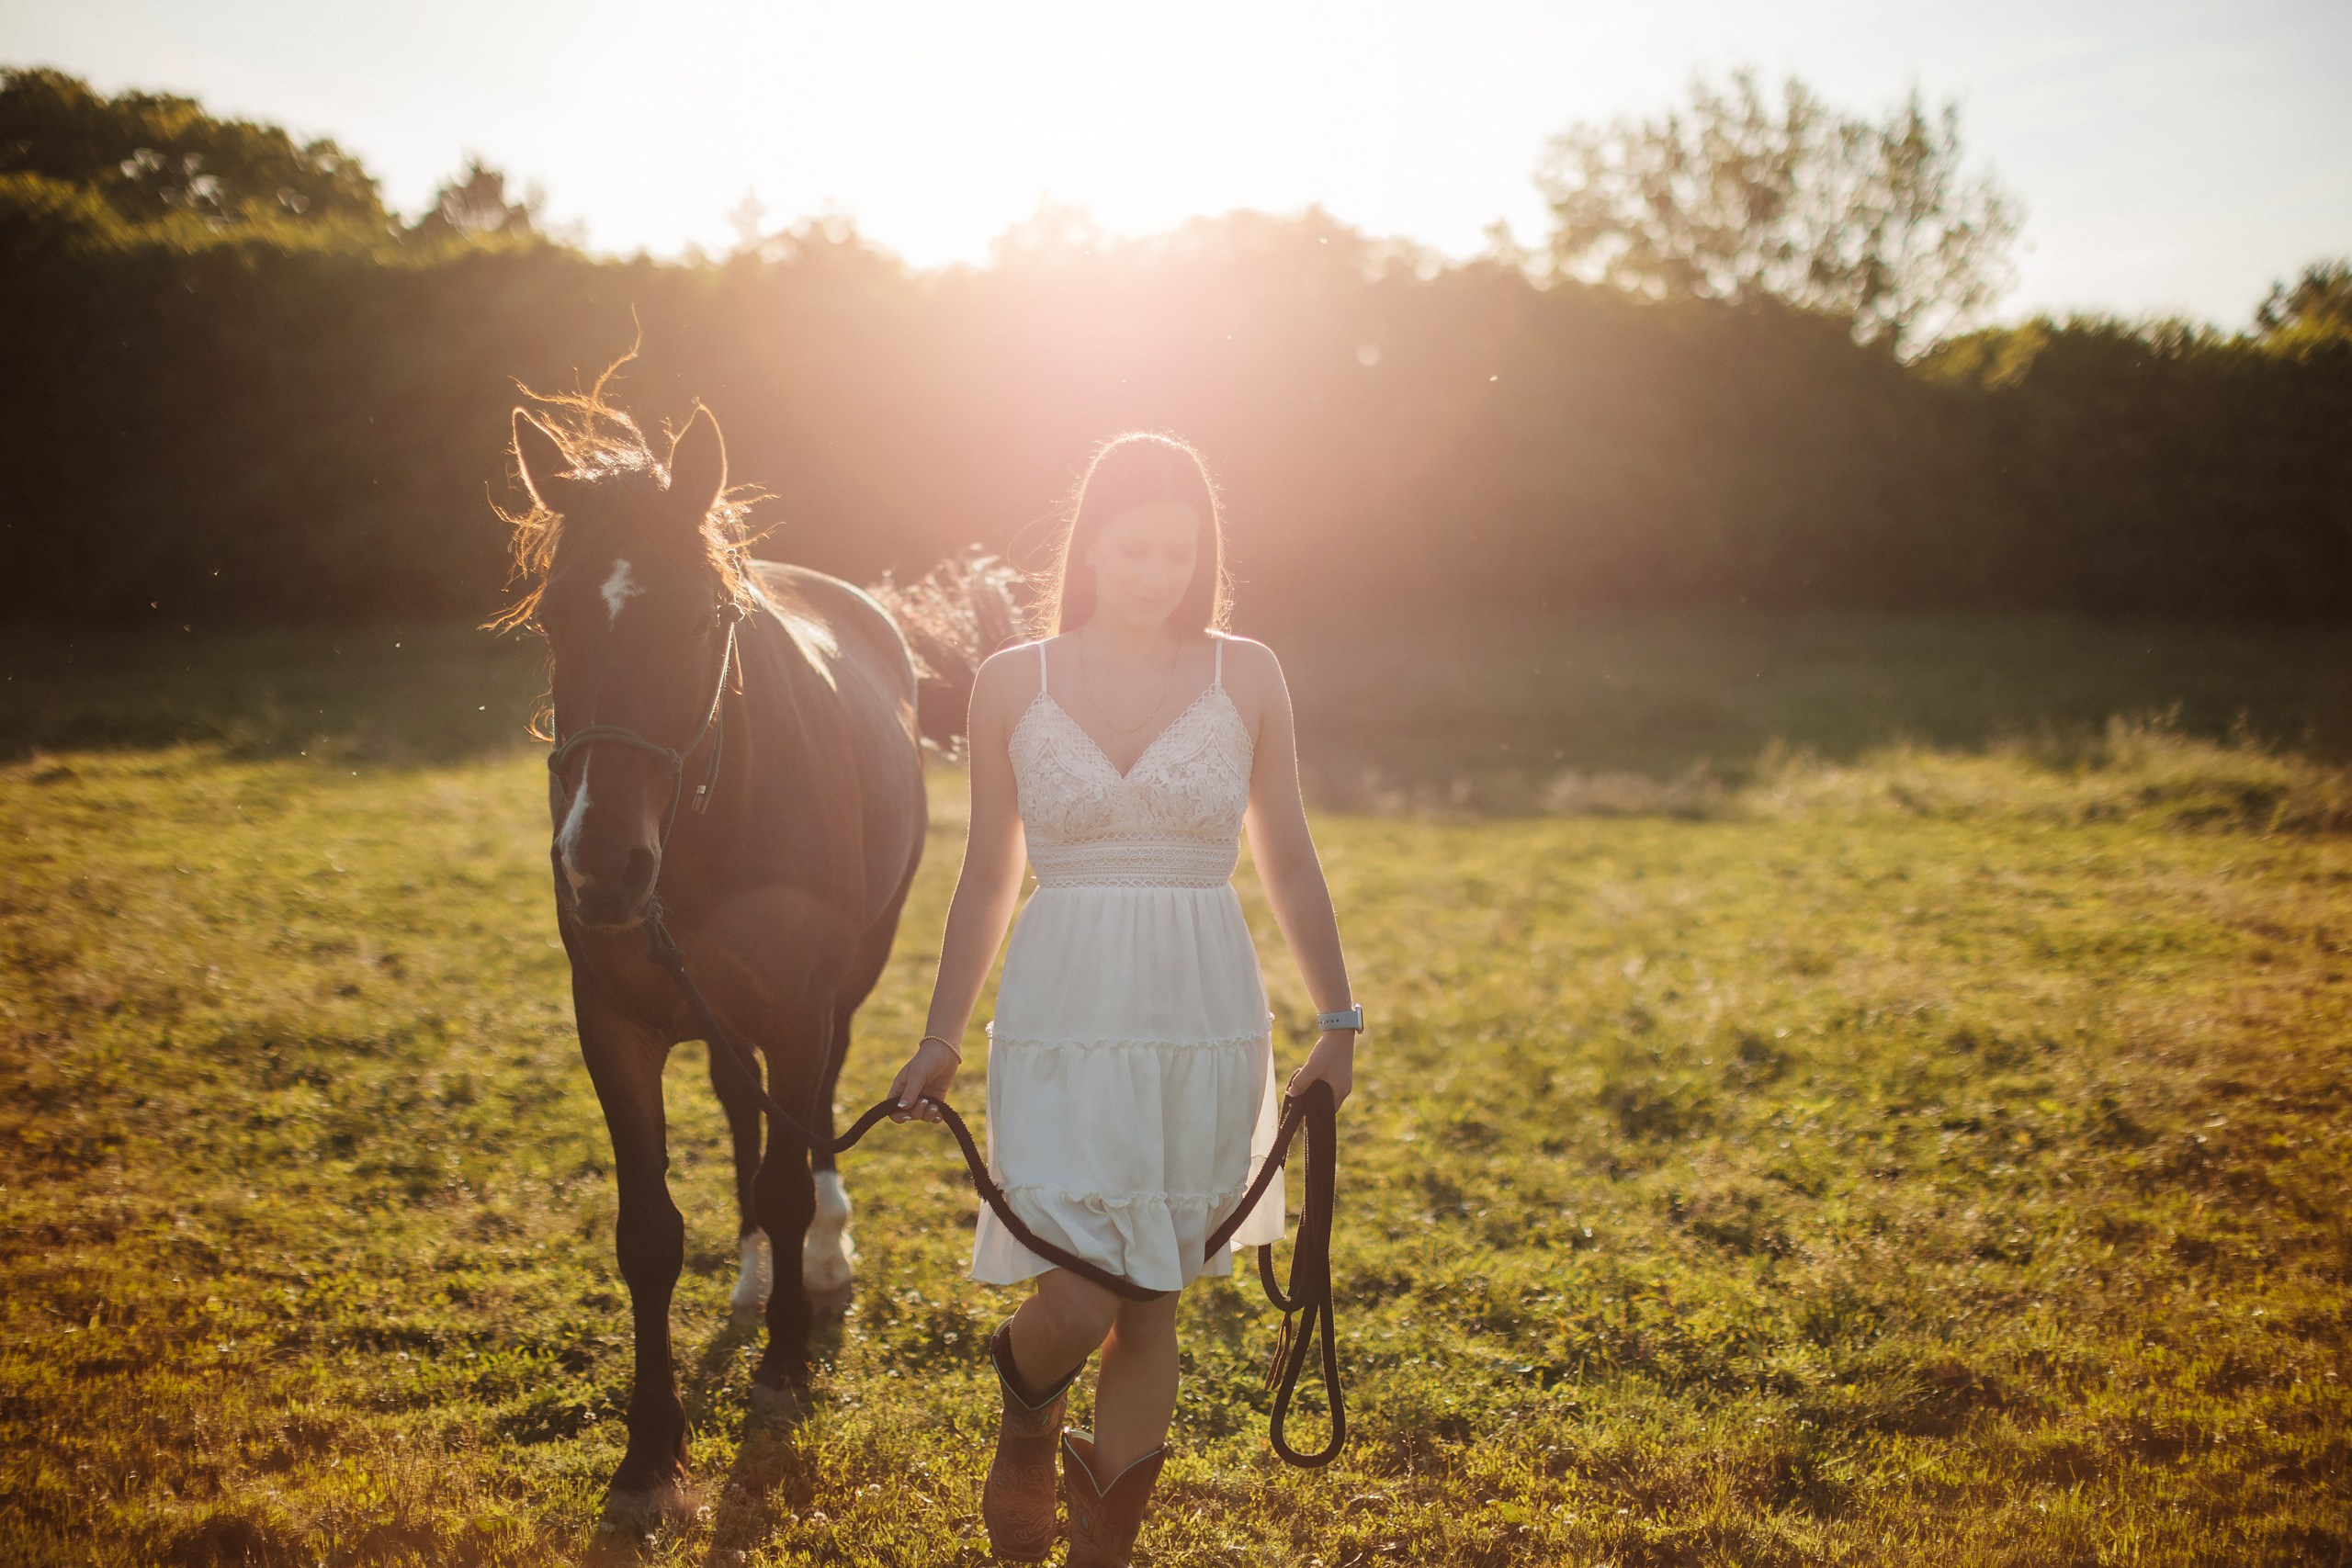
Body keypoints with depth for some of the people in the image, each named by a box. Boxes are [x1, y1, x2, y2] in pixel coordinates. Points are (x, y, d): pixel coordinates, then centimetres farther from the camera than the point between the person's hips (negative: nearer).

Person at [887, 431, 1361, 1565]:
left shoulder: (1245, 677, 1)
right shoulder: (1013, 684, 0)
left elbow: (1287, 861, 9)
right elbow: (987, 877, 7)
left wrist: (1338, 1020, 10)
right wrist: (942, 1038, 9)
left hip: (1205, 1028, 1)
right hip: (1062, 1028, -1)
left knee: (1151, 1307, 8)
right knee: (1076, 1306, -10)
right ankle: (1027, 1423, 27)